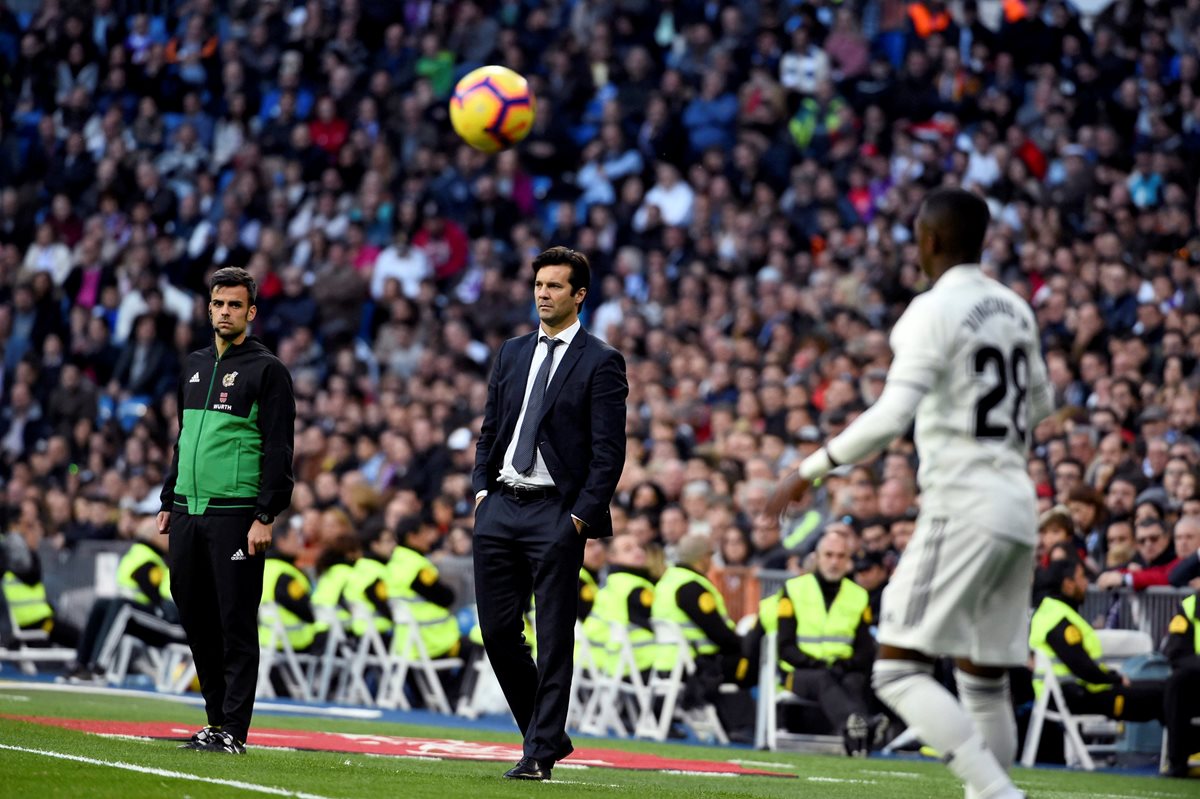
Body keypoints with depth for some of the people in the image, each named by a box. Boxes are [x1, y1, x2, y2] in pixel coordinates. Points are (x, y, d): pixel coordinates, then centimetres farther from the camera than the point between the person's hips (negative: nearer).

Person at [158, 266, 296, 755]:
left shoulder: (266, 370, -3)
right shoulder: (194, 366, 18)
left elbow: (279, 449, -8)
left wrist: (266, 516, -15)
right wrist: (169, 503, 20)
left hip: (236, 516, -7)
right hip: (188, 513, 7)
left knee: (236, 623, -6)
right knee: (196, 618, 8)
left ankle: (233, 730, -6)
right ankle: (217, 719, 17)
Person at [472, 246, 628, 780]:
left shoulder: (601, 363, -3)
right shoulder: (512, 353, 15)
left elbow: (609, 451, -7)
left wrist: (582, 515, -12)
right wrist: (482, 488, 6)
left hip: (556, 514, -6)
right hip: (500, 506, 6)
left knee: (553, 637, -3)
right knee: (498, 629, 5)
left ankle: (540, 753, 1)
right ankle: (546, 732, 19)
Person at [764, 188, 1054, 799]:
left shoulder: (934, 312, -10)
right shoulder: (1015, 310, 14)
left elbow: (891, 416, -20)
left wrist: (811, 469, -14)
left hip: (962, 503, -8)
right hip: (1017, 502, 8)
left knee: (898, 671, -10)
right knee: (985, 682, 12)